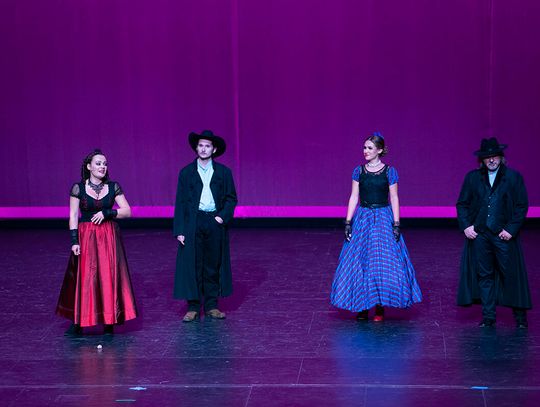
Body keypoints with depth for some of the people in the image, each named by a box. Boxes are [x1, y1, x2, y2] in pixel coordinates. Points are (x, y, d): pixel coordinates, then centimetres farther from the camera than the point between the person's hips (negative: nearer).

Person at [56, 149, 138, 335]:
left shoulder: (113, 187, 3)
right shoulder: (78, 188, -1)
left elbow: (128, 211, 2)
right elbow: (73, 216, -2)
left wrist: (106, 213, -12)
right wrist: (74, 241, -11)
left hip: (109, 237, 1)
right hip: (86, 237, -1)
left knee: (109, 277, 1)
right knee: (83, 278, -2)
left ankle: (109, 321, 9)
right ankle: (78, 322, 5)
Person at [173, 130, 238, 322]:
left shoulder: (223, 172, 6)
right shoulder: (186, 172, 4)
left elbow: (231, 198, 8)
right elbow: (180, 202, 2)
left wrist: (223, 216, -9)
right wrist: (179, 230, -5)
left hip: (215, 222, 1)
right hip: (192, 224, -1)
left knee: (214, 265, 6)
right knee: (192, 265, -2)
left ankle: (212, 306, 14)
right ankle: (193, 307, 4)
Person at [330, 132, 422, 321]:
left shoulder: (389, 171, -2)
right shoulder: (359, 171, 4)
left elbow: (394, 199, -1)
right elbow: (354, 197, 5)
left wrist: (396, 224, -7)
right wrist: (348, 222, -2)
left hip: (384, 219, -2)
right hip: (363, 219, 2)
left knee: (383, 261, -3)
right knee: (360, 261, 1)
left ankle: (380, 308, 4)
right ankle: (362, 307, 9)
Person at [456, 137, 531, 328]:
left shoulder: (514, 177, 0)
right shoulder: (472, 178, 6)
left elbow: (522, 205, -1)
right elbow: (462, 204, 10)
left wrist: (511, 229, -9)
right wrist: (465, 226, -4)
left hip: (504, 234, -2)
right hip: (479, 234, 2)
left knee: (510, 274, 2)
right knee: (484, 276, 7)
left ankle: (520, 316, 13)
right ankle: (488, 317, 14)